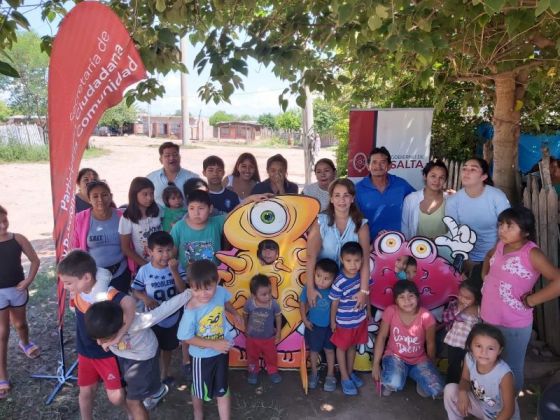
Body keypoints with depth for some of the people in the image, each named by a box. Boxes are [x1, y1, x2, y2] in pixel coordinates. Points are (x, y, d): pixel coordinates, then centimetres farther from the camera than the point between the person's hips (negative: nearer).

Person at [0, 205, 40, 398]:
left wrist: (28, 281, -9)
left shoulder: (18, 239, -8)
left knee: (20, 323, 23)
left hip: (17, 290, 2)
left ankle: (25, 343, 57)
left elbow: (35, 261, 2)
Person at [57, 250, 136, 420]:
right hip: (85, 351, 5)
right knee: (86, 392, 18)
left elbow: (130, 304, -51)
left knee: (116, 397, 1)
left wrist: (117, 337, -48)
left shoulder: (108, 295, -33)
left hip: (108, 353, -5)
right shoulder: (76, 292, -12)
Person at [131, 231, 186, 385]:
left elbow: (182, 290, -21)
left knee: (168, 348, 24)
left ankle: (164, 375, 47)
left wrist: (174, 271, -31)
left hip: (173, 317, 2)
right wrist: (145, 298, -26)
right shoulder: (144, 271, -17)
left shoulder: (177, 267, -15)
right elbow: (135, 291, -5)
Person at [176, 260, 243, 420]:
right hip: (202, 355, -2)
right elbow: (186, 337, -23)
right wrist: (214, 344, -24)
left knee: (222, 390, 17)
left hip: (222, 350, 2)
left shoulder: (220, 292, -22)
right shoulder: (191, 311, -34)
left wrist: (235, 314, 17)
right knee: (199, 390, 24)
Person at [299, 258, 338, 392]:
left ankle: (330, 376, 40)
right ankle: (314, 374, 43)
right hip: (313, 325, 1)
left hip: (329, 325, 0)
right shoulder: (309, 288, -26)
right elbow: (302, 303, -7)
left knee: (329, 350, 20)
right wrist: (304, 319, -4)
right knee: (314, 350, 20)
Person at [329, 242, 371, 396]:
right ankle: (344, 378, 34)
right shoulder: (339, 283, -29)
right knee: (342, 348, 16)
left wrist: (368, 311, 13)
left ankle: (350, 372, 44)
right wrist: (332, 321, -3)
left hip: (360, 319, 5)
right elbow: (335, 303, -15)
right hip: (344, 322, -5)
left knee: (353, 346, 24)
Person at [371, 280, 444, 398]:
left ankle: (421, 381, 13)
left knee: (437, 390, -20)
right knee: (394, 384, -32)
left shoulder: (426, 316, -17)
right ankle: (388, 383, 5)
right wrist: (376, 364, -5)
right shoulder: (391, 311, -17)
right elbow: (381, 337, -6)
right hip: (395, 356, -1)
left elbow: (430, 344, -3)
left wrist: (431, 368, 8)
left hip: (419, 360, 2)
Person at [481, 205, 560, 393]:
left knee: (511, 369, 13)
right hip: (489, 319, 7)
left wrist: (530, 300, -23)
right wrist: (485, 275, 10)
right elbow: (489, 256, 26)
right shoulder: (500, 245, 1)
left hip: (514, 325, -7)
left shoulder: (531, 253, -20)